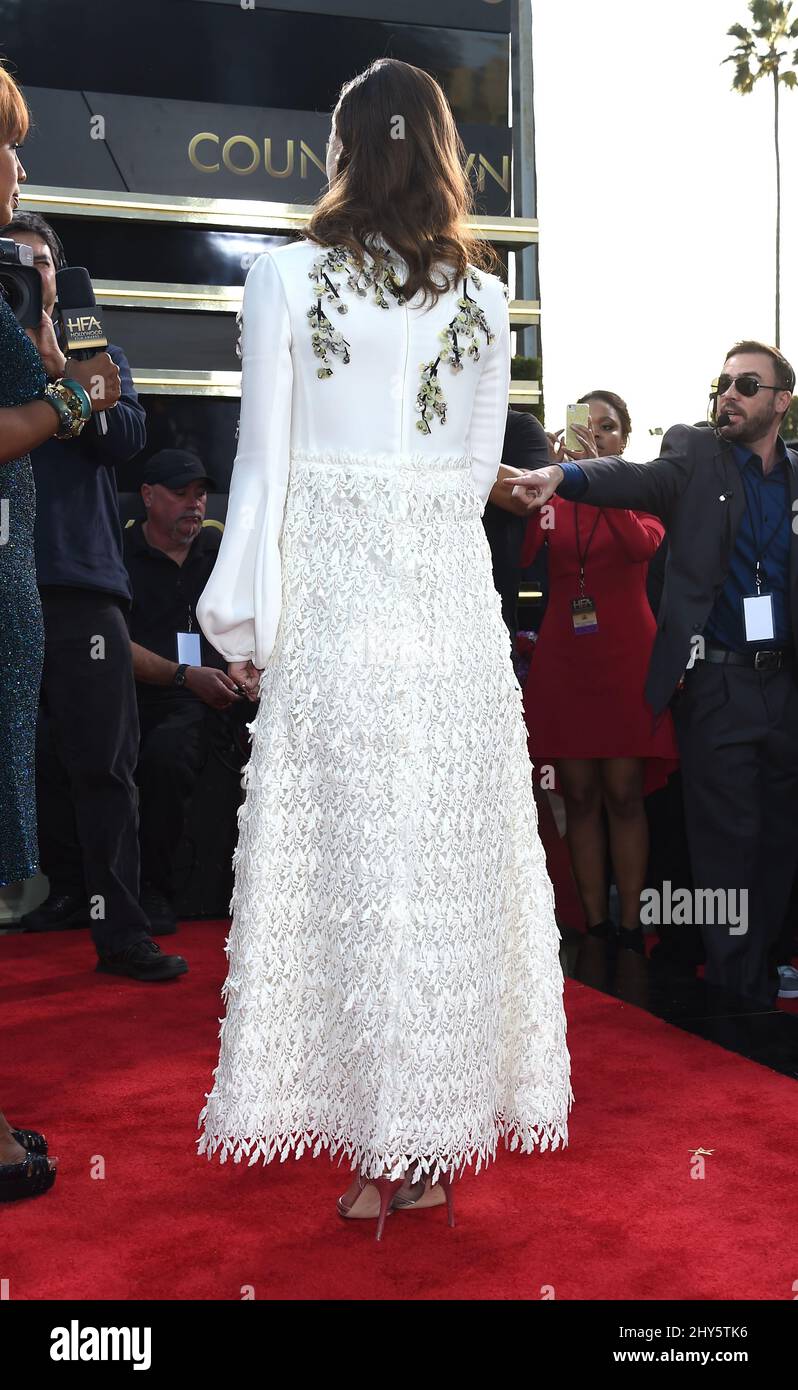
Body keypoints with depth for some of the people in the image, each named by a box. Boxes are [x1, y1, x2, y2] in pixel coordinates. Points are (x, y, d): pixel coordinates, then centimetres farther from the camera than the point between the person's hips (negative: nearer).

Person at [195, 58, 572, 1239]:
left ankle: (390, 1146, 10)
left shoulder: (287, 278, -1)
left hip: (335, 599, -3)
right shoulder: (485, 297, 8)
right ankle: (448, 1126, 18)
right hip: (455, 602, 3)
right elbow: (481, 470, 11)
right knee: (452, 857, 8)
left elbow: (264, 461, -2)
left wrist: (245, 621, 4)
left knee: (353, 856, 3)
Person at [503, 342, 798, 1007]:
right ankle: (734, 990, 15)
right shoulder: (695, 454, 0)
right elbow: (637, 477, -20)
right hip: (717, 684, -3)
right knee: (727, 841, 2)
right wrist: (563, 474, -39)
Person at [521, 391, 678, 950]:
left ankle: (631, 930, 5)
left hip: (626, 656, -2)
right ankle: (595, 927, 10)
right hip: (564, 657, 2)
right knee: (580, 797, 3)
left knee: (624, 795, -2)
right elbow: (518, 556, -10)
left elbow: (644, 544, -17)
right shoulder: (552, 496, 9)